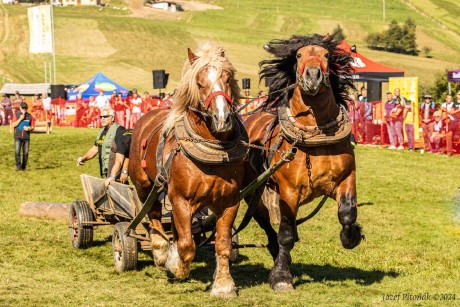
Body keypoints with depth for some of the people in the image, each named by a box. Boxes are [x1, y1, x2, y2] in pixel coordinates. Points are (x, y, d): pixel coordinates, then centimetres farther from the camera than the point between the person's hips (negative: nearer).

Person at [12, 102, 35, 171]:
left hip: (26, 137, 2)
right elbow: (13, 125, -7)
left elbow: (33, 127, 9)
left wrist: (29, 128, -13)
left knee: (26, 153, 2)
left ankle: (24, 167, 12)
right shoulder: (16, 115, 2)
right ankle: (18, 166, -8)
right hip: (18, 137, -2)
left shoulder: (29, 116, 6)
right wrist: (20, 119, -15)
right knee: (17, 152, -12)